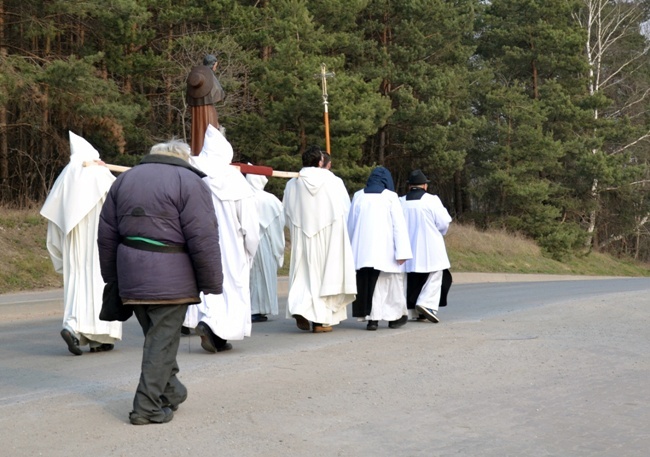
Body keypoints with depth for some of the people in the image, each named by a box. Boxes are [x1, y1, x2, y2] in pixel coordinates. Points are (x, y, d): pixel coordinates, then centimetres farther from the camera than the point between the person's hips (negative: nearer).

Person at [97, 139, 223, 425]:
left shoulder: (125, 179, 16)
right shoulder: (189, 182, -4)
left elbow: (107, 234, 16)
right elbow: (203, 239, -11)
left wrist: (111, 276, 23)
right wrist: (212, 284, -5)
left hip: (131, 273, 6)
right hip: (170, 276, -6)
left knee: (156, 334, 18)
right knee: (163, 339, 1)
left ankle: (170, 392, 28)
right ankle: (148, 406, 1)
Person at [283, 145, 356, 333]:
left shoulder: (292, 184, 0)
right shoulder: (335, 182, -5)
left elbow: (287, 215, 5)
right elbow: (346, 211, 3)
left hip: (301, 236, 2)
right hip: (329, 235, -2)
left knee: (305, 273, 10)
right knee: (325, 273, 5)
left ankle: (300, 309, -11)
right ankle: (321, 320, 5)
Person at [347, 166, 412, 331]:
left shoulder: (358, 196, 9)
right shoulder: (390, 197, 0)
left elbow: (350, 224, 14)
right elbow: (399, 225, -6)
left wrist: (351, 249, 23)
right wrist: (402, 252, -8)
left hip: (362, 250, 3)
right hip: (385, 249, -3)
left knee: (367, 281, 5)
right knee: (389, 281, 8)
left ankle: (372, 318, -2)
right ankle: (395, 316, 15)